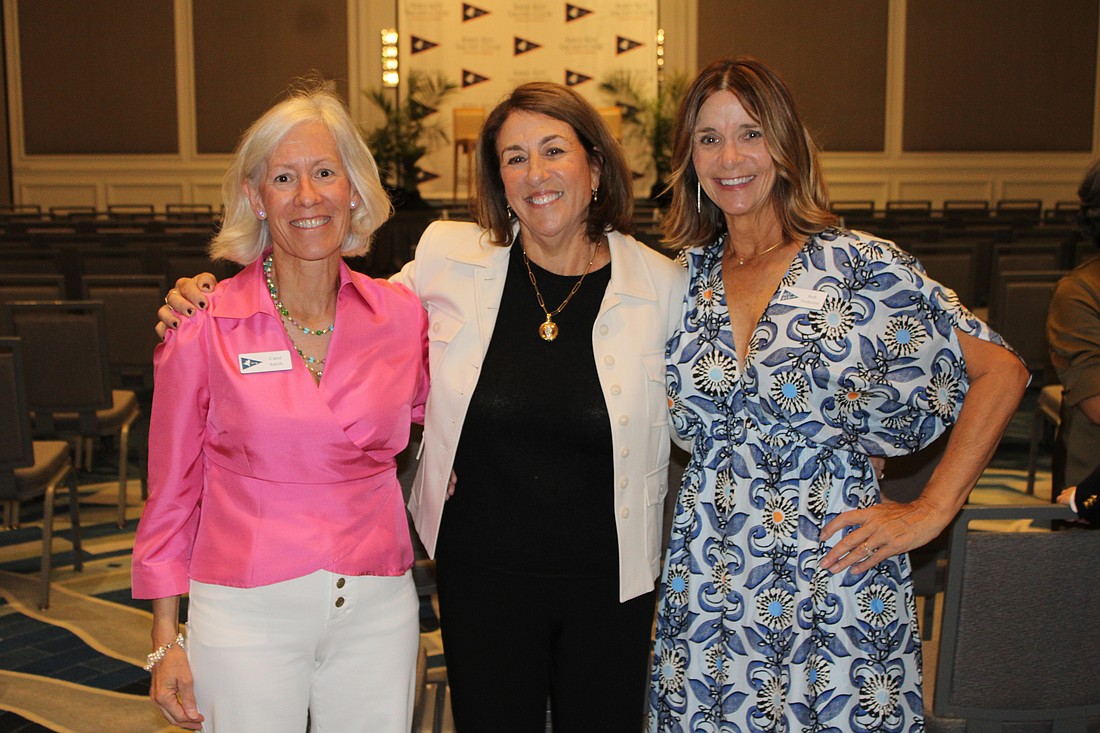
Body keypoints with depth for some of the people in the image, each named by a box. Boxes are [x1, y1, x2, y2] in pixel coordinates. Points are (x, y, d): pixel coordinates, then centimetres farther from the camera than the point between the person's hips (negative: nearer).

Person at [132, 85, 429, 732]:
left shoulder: (403, 315, -2)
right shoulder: (203, 326, -7)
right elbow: (173, 490, 0)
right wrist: (167, 642, 0)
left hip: (377, 609, 2)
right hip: (247, 612, -2)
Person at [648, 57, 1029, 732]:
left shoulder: (859, 265, -9)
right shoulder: (686, 278, 5)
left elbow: (1001, 372, -6)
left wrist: (931, 510, -8)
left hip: (836, 591, -3)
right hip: (708, 588, 4)